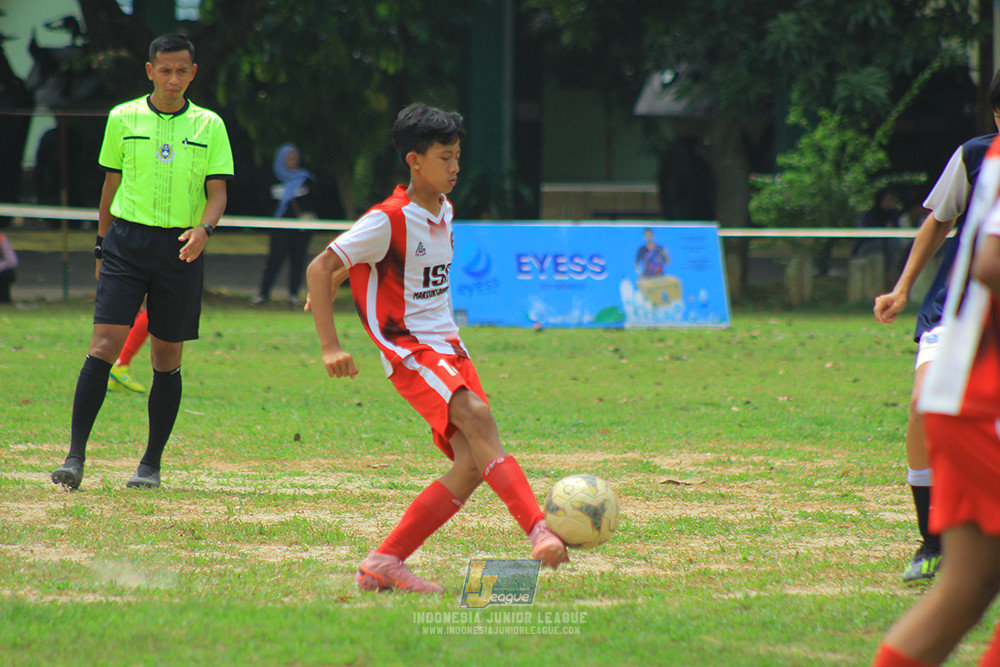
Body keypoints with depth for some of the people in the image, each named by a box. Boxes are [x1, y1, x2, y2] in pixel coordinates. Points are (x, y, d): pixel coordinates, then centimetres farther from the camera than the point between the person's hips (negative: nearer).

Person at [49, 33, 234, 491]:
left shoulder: (209, 126, 5)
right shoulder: (123, 118, 6)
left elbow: (217, 193, 2)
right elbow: (111, 185, 13)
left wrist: (203, 229, -18)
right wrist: (103, 247, 13)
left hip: (180, 248, 1)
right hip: (127, 241, -1)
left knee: (167, 358, 5)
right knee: (104, 345, -13)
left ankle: (151, 463, 16)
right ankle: (75, 455, -13)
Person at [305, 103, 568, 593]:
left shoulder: (443, 211, 11)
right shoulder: (389, 220, -13)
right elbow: (319, 269, -13)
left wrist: (329, 288, 36)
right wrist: (330, 345, -20)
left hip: (450, 348, 8)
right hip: (410, 350, -8)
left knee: (473, 464, -5)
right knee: (477, 417, -30)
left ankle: (383, 563, 1)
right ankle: (540, 532, -43)